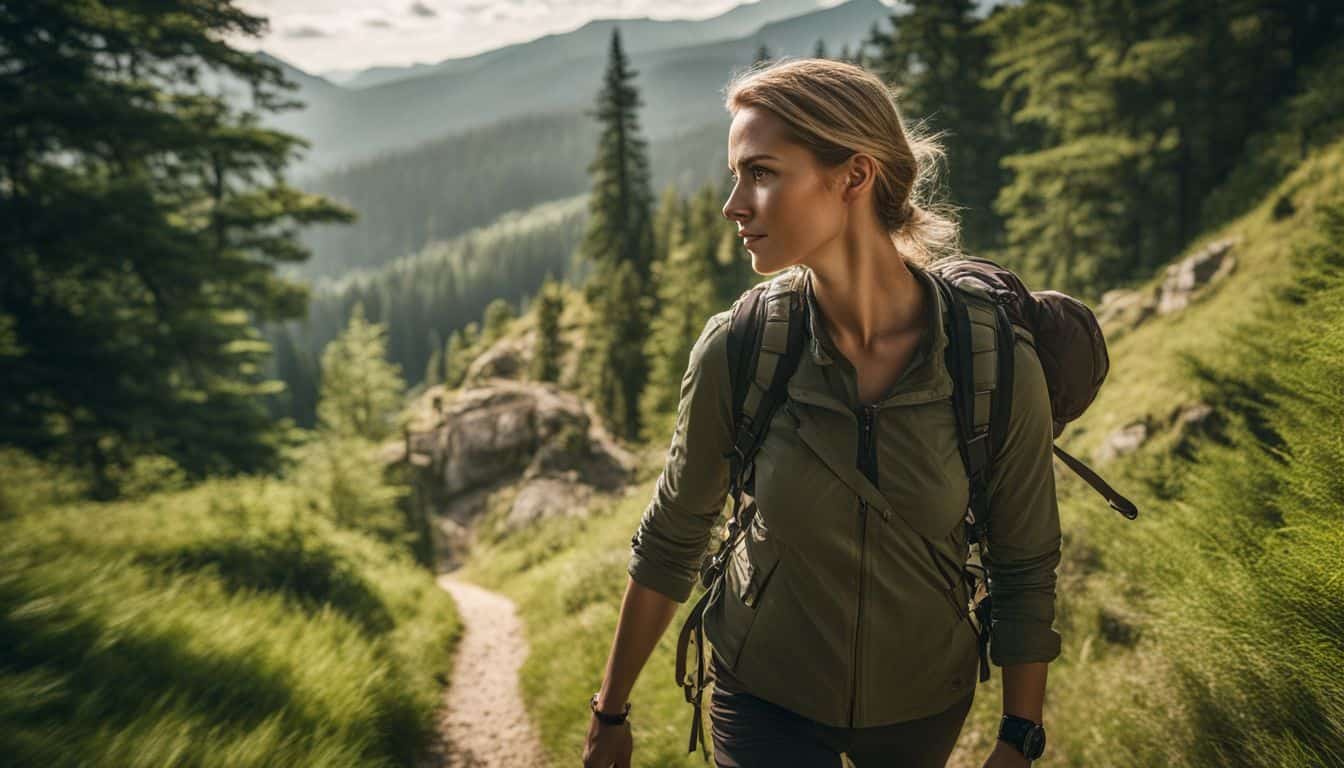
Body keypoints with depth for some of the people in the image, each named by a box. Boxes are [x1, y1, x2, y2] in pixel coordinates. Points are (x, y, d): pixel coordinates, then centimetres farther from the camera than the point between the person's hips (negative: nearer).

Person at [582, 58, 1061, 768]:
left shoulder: (999, 369, -23)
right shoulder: (736, 353, -21)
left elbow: (1025, 569, -8)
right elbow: (670, 541, -7)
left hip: (923, 705, 1)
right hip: (767, 701, -1)